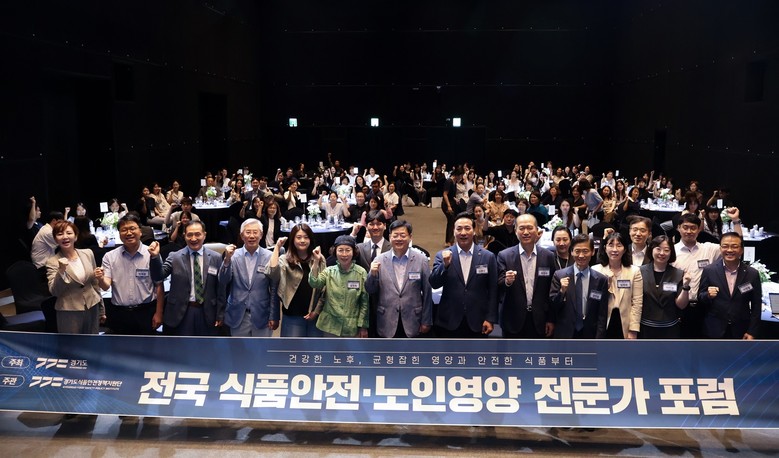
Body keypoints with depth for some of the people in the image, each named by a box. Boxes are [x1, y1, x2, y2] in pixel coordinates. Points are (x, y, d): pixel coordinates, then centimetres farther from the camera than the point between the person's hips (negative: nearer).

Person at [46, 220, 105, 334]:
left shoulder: (88, 254, 2)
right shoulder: (52, 261, -7)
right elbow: (54, 292, -13)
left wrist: (101, 310, 13)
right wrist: (61, 271, -28)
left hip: (92, 308, 3)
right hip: (69, 313, -3)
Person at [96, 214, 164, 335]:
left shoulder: (152, 254, -6)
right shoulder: (110, 257, 0)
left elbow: (159, 286, -3)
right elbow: (106, 286, -6)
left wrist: (158, 313, -4)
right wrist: (100, 279, -28)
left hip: (146, 312, -2)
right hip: (119, 314, 2)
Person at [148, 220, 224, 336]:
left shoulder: (216, 258, 0)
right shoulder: (175, 257, -1)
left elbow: (220, 288, 2)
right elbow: (158, 276, -11)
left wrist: (220, 314, 1)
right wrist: (155, 257, -27)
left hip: (207, 313, 1)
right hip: (181, 313, 0)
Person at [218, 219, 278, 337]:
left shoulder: (270, 257, -4)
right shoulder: (233, 256, -1)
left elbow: (274, 290, -1)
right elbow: (223, 282, -8)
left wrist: (274, 316, -2)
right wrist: (227, 259, -21)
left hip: (262, 315, -1)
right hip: (238, 315, 1)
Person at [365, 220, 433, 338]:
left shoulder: (421, 260, -2)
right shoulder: (379, 260, 0)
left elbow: (427, 293, 1)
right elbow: (370, 291, 4)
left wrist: (426, 322, 1)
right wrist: (373, 274, -15)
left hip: (412, 324, 0)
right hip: (387, 324, 1)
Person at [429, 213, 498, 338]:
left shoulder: (488, 257, 0)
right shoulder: (442, 255, 1)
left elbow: (493, 291, 1)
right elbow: (434, 284, -7)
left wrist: (490, 319, -3)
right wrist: (445, 265, -23)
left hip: (477, 324, 0)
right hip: (449, 323, 0)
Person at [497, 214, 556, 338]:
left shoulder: (548, 256, 2)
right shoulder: (504, 256, -3)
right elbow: (498, 288, -7)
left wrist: (551, 319, 5)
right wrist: (507, 282, -28)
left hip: (539, 322, 1)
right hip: (513, 321, -1)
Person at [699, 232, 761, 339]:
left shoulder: (752, 274, -2)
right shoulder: (709, 270, -3)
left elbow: (756, 306, 2)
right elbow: (700, 298, 2)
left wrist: (752, 332, -3)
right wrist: (708, 295, -19)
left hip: (741, 332, 1)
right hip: (715, 331, 0)